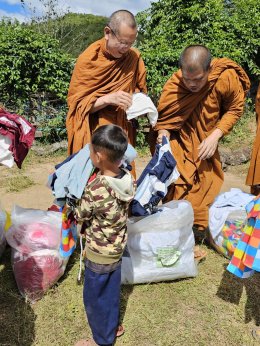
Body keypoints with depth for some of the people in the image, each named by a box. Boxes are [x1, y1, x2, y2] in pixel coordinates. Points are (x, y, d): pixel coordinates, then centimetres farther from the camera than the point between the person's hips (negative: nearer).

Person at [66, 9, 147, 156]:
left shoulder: (134, 57, -2)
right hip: (91, 133, -2)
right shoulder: (88, 60, -10)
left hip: (122, 131, 3)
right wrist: (109, 99, -22)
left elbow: (140, 91, 13)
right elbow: (77, 104, -8)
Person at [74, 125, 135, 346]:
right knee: (112, 290, 27)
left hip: (99, 252, -6)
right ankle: (113, 326, 48)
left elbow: (80, 216, -13)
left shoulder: (95, 189, -32)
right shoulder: (128, 178, -12)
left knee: (94, 296, 17)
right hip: (118, 246, 7)